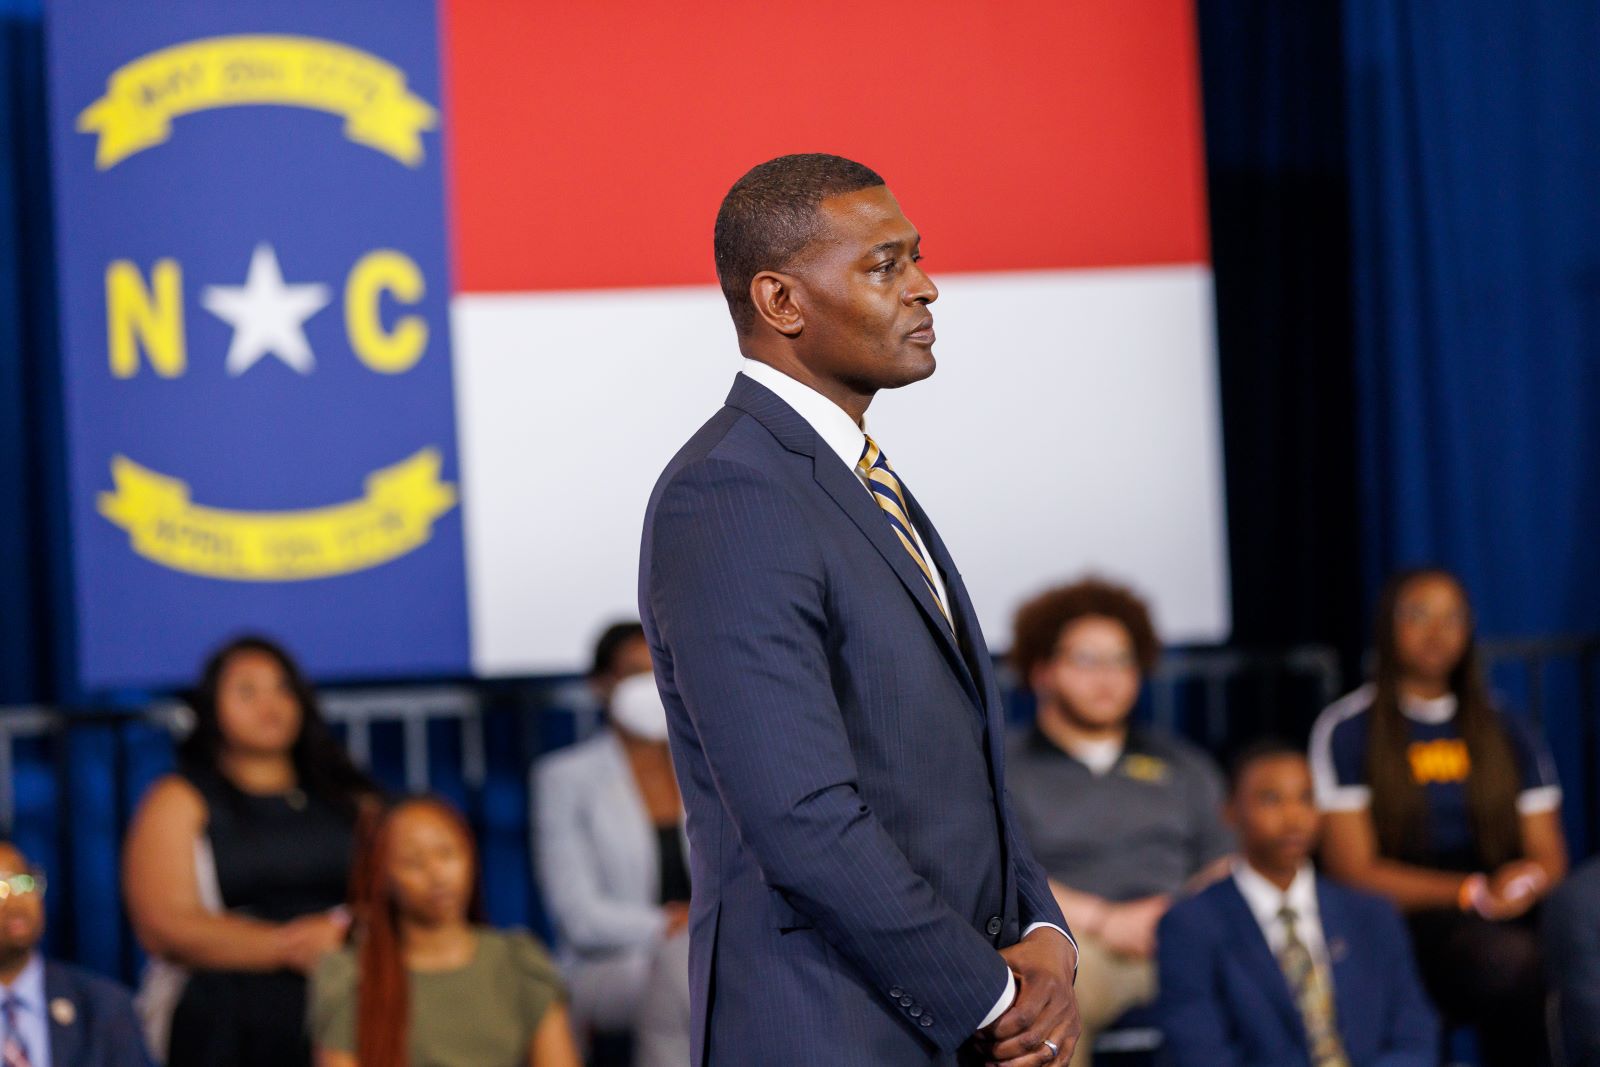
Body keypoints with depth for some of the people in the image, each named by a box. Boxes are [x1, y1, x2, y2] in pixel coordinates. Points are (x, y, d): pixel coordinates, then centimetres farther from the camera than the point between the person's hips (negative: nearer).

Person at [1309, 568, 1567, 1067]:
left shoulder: (1506, 734, 19)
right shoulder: (1347, 731, 5)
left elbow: (1549, 857, 19)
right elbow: (1353, 871, -1)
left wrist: (1531, 881, -6)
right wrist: (1473, 893, -10)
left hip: (1508, 919, 4)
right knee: (1510, 959, -36)